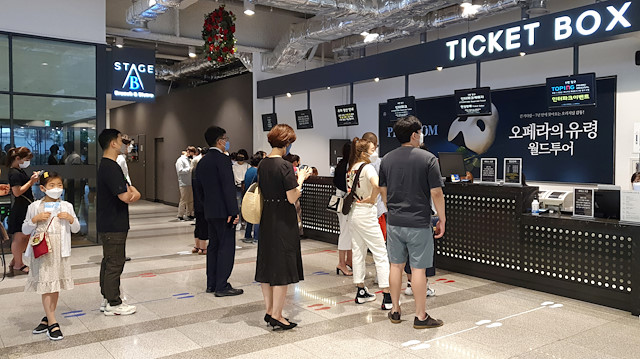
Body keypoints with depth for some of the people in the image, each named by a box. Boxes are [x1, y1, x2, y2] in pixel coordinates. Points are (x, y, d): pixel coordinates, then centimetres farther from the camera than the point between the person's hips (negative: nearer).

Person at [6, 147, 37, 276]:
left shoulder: (20, 171, 14)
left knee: (27, 236, 14)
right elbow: (17, 192, -22)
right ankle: (18, 266, 11)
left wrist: (32, 179, 7)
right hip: (19, 209, -10)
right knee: (19, 236, 0)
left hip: (25, 208, 10)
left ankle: (14, 262, 24)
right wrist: (31, 181, -18)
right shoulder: (14, 173, -16)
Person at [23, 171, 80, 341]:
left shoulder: (66, 206, 6)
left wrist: (71, 219, -9)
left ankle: (48, 318, 24)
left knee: (56, 285, 8)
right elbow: (25, 230, 5)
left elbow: (76, 229, 10)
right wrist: (35, 219, -12)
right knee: (46, 286, -4)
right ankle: (52, 323, 1)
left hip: (60, 251, 2)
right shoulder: (35, 207, 0)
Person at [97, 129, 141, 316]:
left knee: (108, 262, 17)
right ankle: (113, 304, 8)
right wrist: (132, 194, -4)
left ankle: (107, 299, 27)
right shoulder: (111, 167, -20)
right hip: (113, 226, -11)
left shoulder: (106, 165, 14)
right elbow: (125, 197, -24)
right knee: (115, 263, -2)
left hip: (108, 224, 11)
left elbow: (127, 186, 18)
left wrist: (133, 192, -3)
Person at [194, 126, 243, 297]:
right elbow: (229, 187, -19)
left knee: (213, 245, 14)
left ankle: (211, 283, 20)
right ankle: (222, 287, -2)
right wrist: (233, 212, -18)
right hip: (223, 211, -9)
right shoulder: (223, 159, -14)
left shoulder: (202, 161, 13)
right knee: (226, 247, -4)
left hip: (210, 211, 9)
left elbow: (199, 188, 18)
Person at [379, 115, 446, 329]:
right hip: (418, 223, -5)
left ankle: (395, 311, 24)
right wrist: (442, 219, -1)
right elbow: (436, 193, -11)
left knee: (396, 266, 14)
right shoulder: (427, 159, -10)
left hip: (394, 222, 5)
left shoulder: (387, 159, 5)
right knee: (418, 268, 3)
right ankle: (421, 317, 12)